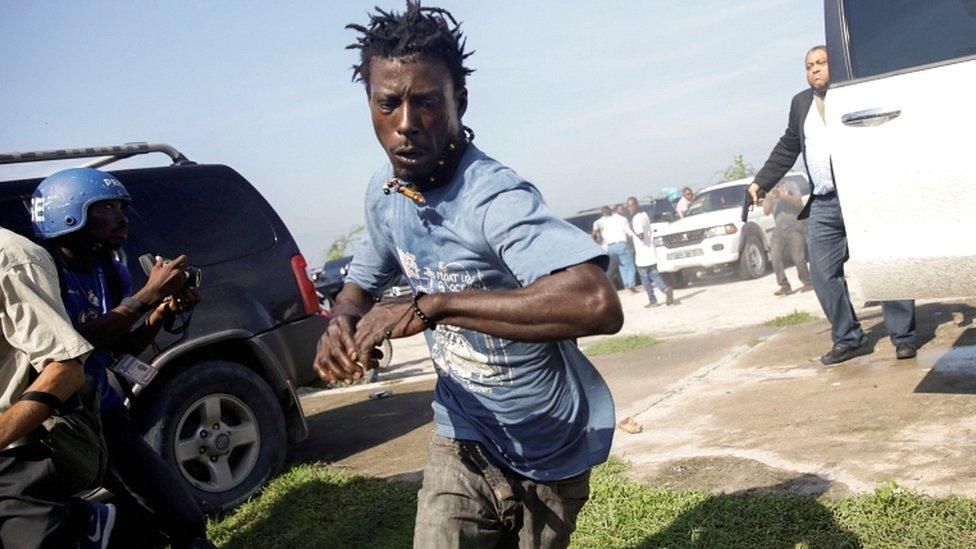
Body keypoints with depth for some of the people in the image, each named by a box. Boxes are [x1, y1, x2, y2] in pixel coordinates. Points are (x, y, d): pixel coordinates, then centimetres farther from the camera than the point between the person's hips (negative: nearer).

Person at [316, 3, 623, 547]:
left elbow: (599, 304, -46)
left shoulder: (493, 196, -31)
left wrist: (431, 305, -42)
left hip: (549, 448, -4)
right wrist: (343, 324, -15)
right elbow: (362, 282, 10)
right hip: (465, 435, 4)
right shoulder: (385, 191, -6)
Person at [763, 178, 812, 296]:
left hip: (795, 226, -4)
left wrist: (785, 196, -19)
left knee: (798, 257, -11)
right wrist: (769, 199, -13)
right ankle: (784, 285, -4)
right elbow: (766, 211, 5)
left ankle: (807, 282, 2)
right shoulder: (769, 191, 16)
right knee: (776, 258, -10)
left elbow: (799, 202, -4)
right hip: (779, 229, 4)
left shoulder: (791, 185, 7)